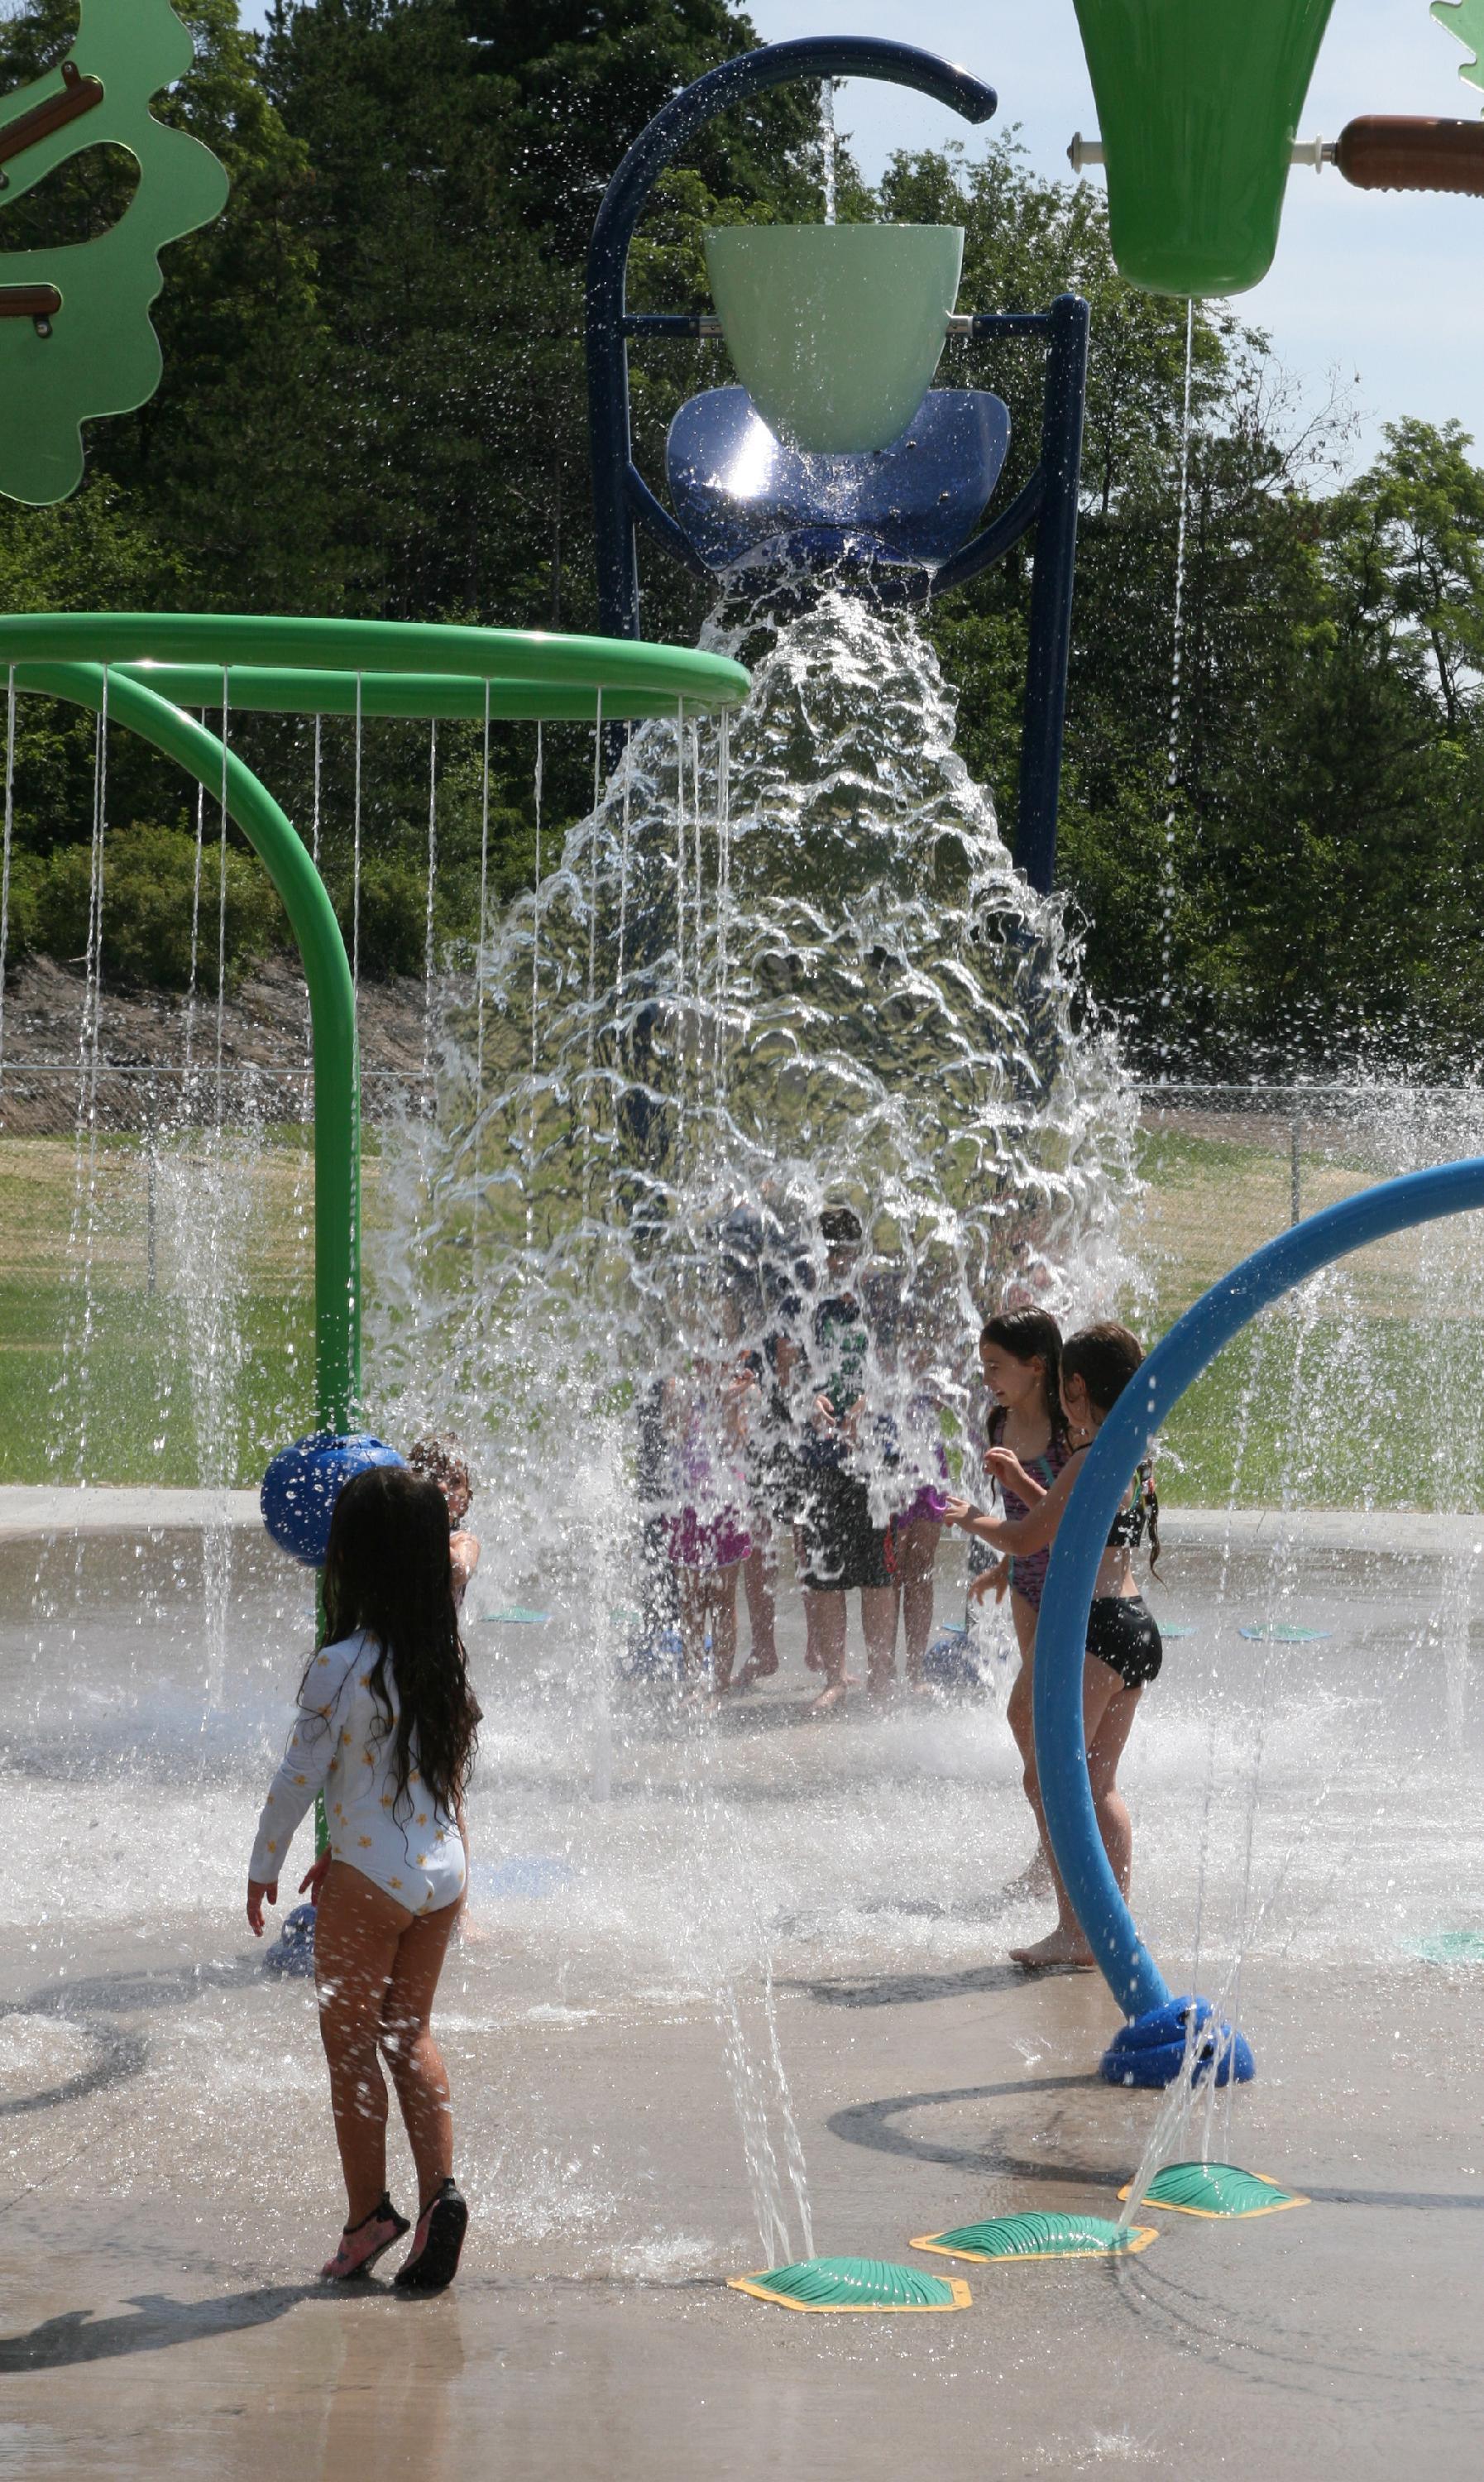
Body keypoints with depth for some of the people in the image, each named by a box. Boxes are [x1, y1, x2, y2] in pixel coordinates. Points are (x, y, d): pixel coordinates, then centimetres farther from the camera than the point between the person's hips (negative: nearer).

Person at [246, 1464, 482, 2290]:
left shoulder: (341, 1668, -19)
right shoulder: (449, 1655, 0)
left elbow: (300, 1777, -12)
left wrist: (265, 1866, 4)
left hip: (370, 1882, -6)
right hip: (445, 1872, 6)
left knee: (351, 2044, 9)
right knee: (409, 2036, 17)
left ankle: (370, 2215, 11)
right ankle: (441, 2188, 2)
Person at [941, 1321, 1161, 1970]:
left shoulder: (1092, 1460, -16)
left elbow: (1027, 1539, -13)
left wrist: (972, 1519, 5)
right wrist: (1023, 1482, 28)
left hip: (1091, 1628, -10)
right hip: (1135, 1625, 10)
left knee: (1049, 1780, -6)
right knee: (1098, 1785, 15)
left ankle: (1076, 1931, -10)